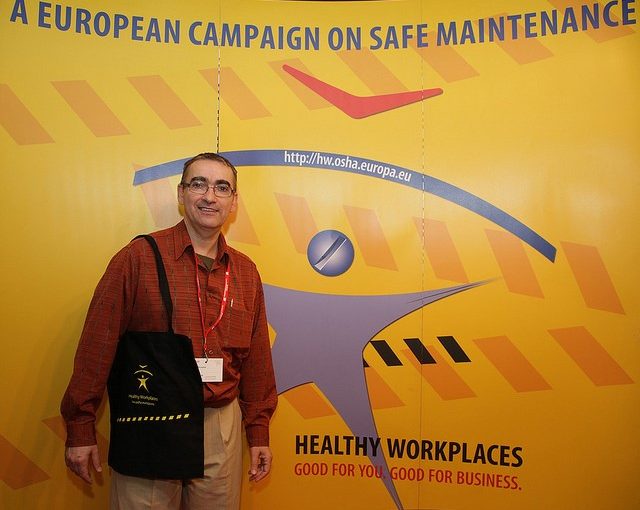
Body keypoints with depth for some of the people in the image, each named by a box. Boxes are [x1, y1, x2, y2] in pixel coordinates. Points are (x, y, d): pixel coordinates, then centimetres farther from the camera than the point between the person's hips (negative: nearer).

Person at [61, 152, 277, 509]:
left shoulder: (246, 271, 6)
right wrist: (80, 429, -6)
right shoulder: (139, 257, -7)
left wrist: (259, 432, 10)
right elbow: (98, 344, -7)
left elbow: (257, 358, 10)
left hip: (222, 423, 4)